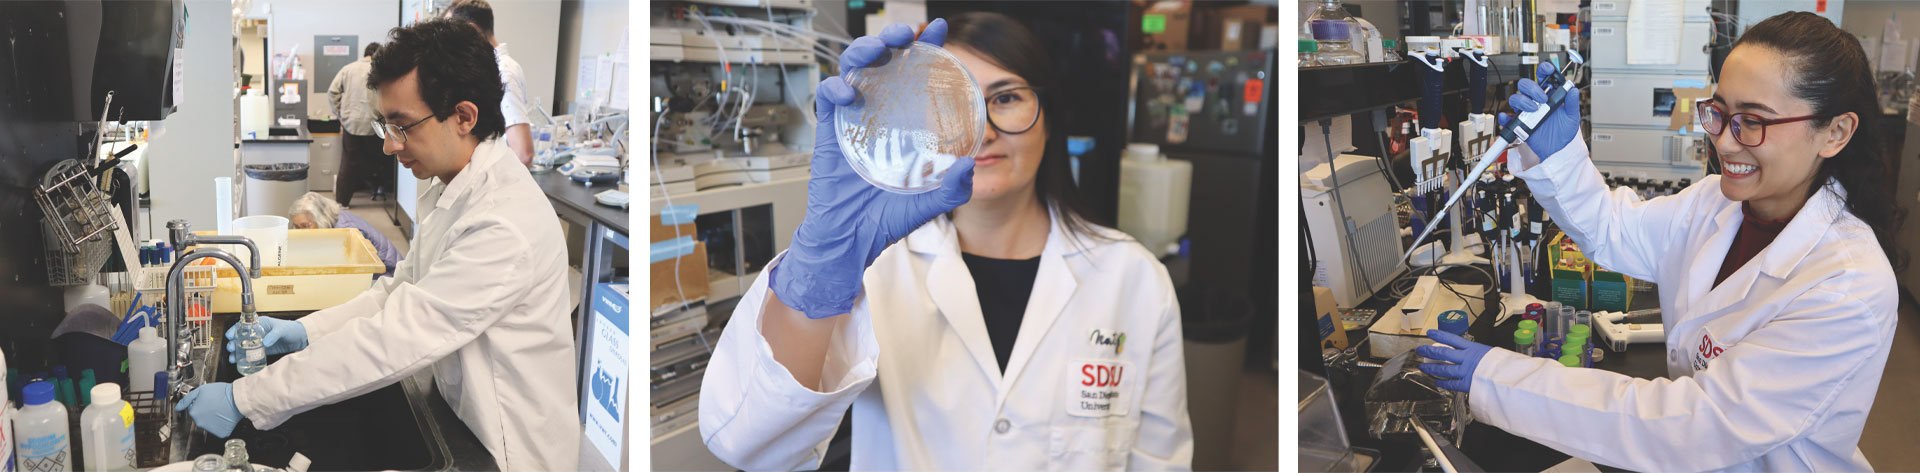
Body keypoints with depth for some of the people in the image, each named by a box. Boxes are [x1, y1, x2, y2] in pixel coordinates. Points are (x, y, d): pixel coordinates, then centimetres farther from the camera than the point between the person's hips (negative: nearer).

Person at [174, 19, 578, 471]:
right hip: (462, 419, 8)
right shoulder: (448, 190, 4)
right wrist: (303, 331, -4)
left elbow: (395, 340, -30)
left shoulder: (506, 225, -29)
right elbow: (401, 289, 12)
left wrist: (244, 399, -26)